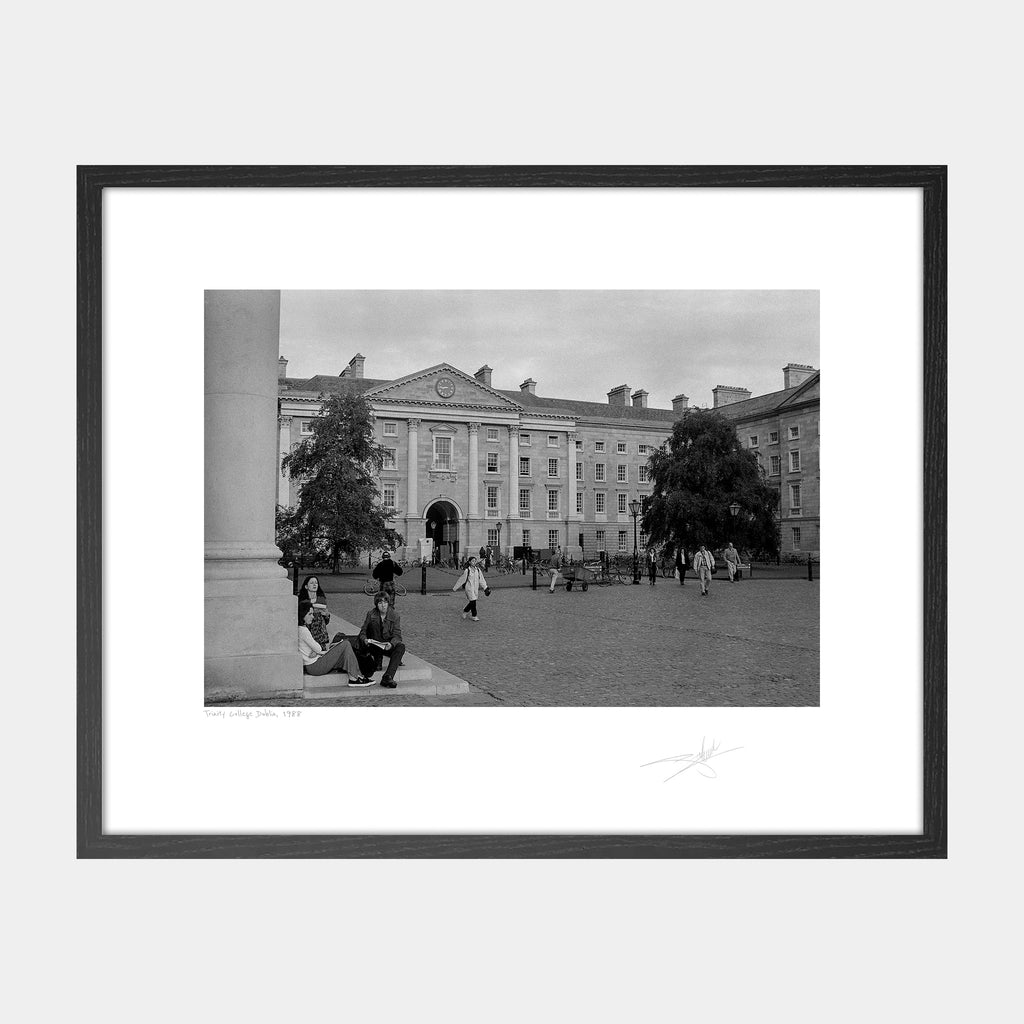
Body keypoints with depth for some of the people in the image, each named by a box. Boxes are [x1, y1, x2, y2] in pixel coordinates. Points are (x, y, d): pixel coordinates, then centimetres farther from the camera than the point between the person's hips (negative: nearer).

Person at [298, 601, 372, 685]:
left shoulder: (301, 629, 14)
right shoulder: (303, 630, -18)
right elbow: (317, 649, -13)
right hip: (314, 667, -10)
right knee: (345, 644, -10)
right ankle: (353, 678, -9)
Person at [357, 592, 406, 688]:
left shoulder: (395, 616, -1)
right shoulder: (371, 614, 1)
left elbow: (397, 635, -8)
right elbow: (363, 631, 2)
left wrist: (391, 644, -31)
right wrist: (364, 639, -22)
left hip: (388, 646, 0)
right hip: (373, 646, 0)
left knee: (401, 647, -33)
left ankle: (387, 677, -41)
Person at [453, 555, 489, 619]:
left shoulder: (478, 570, 4)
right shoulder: (467, 570, -10)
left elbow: (481, 579, 9)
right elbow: (461, 579, -3)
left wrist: (485, 587, 3)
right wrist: (455, 588, 2)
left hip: (476, 588, 5)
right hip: (469, 588, -5)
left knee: (471, 602, 10)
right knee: (473, 601, -10)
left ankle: (465, 611, 36)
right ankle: (474, 616, 1)